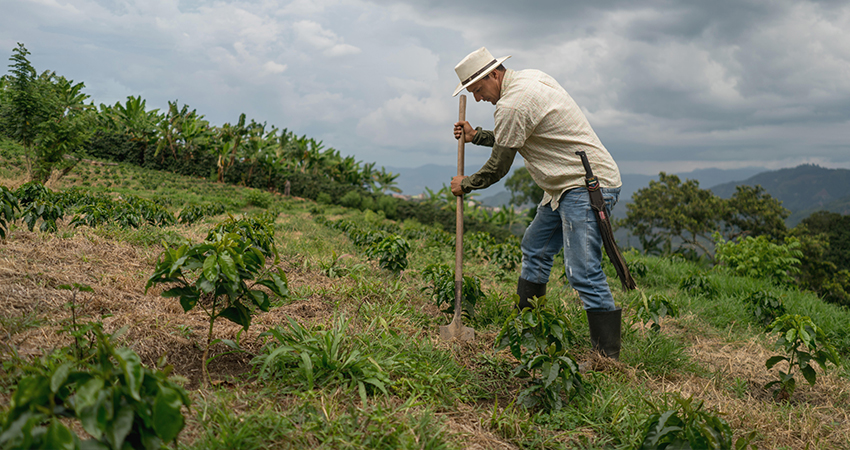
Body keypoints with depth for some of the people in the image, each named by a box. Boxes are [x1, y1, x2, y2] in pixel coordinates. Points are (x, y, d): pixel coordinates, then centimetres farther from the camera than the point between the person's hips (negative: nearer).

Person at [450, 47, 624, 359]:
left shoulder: (512, 103, -18)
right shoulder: (529, 77, 13)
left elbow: (498, 167, -9)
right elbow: (513, 139, 25)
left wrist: (465, 185, 8)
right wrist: (475, 135, 21)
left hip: (589, 186, -11)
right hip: (566, 185, 11)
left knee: (583, 272, -15)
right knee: (535, 248, 18)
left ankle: (608, 355, -10)